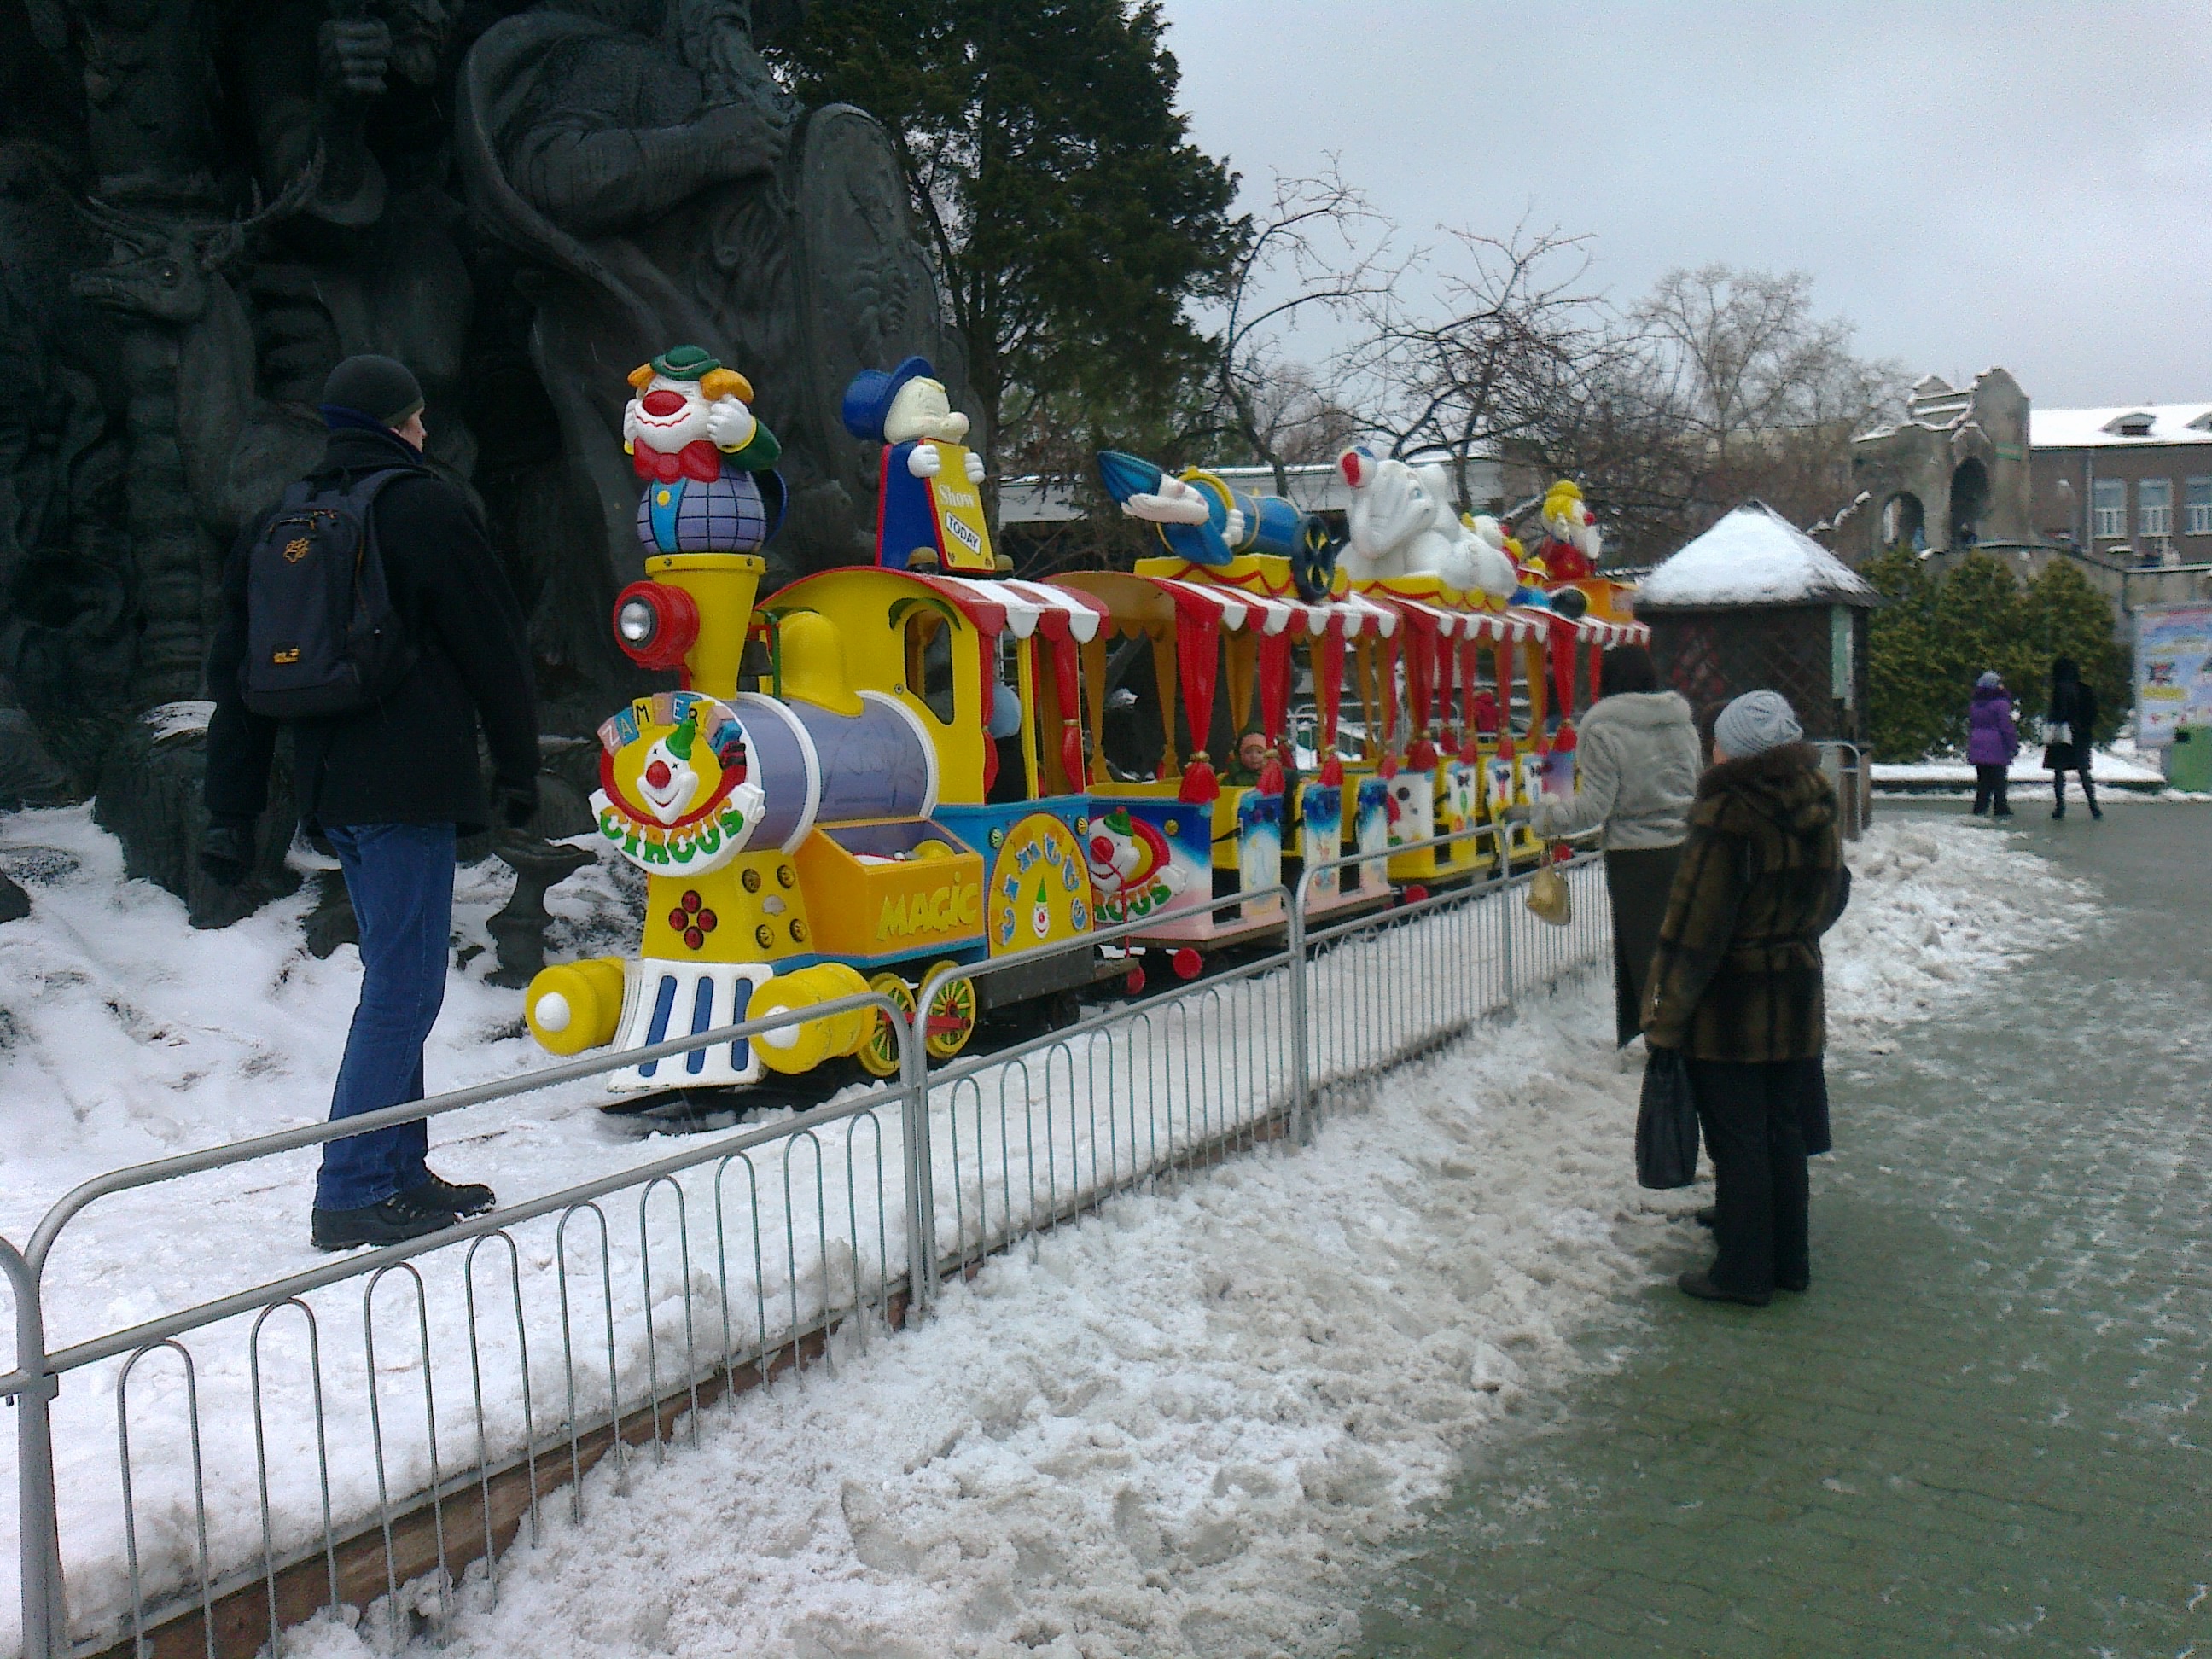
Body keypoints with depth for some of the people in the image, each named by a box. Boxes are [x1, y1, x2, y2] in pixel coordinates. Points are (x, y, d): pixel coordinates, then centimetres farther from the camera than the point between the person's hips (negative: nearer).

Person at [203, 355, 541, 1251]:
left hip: (330, 788, 8)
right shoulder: (426, 506, -5)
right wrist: (519, 765, 6)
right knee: (402, 985, -5)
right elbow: (495, 646, -5)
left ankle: (400, 1170, 22)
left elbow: (235, 673, 14)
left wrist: (232, 814, 16)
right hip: (408, 784, -8)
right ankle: (353, 1194, -6)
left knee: (396, 977, 16)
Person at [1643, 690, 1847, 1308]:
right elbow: (1832, 894, 17)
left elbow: (1695, 923, -20)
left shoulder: (1727, 815, -19)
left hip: (1728, 1006, -7)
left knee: (1736, 1140, 2)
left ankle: (1742, 1272, 9)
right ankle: (1789, 1261, 26)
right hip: (1796, 999, 7)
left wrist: (1665, 1015, -16)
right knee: (1784, 1132, 16)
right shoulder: (1816, 810, 3)